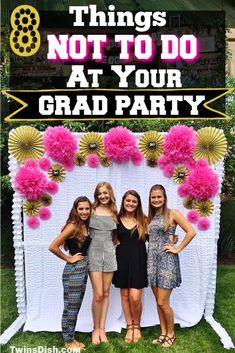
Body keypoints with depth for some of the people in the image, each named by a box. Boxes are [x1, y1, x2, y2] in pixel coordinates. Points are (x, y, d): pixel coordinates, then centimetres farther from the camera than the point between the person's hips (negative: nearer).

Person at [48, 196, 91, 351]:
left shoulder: (85, 226, 7)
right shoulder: (72, 226, -17)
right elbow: (53, 247, -21)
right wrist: (68, 259, -12)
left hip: (83, 269, 8)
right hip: (73, 270, -8)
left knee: (76, 307, 18)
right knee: (70, 307, 6)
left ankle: (72, 338, 31)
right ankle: (68, 341, 22)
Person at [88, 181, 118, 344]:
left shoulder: (114, 213, 9)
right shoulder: (91, 210, -2)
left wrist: (111, 245, 4)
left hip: (109, 254, 3)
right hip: (94, 253, -3)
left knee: (106, 293, 8)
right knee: (98, 295, -5)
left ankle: (102, 328, 21)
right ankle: (96, 329, 15)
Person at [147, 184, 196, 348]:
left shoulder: (173, 214, -6)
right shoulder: (150, 217, 11)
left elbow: (191, 232, -13)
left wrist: (177, 249, -11)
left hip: (167, 260, -6)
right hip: (153, 260, 6)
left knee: (163, 302, -4)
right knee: (158, 301, 11)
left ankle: (171, 334, 18)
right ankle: (163, 333, 27)